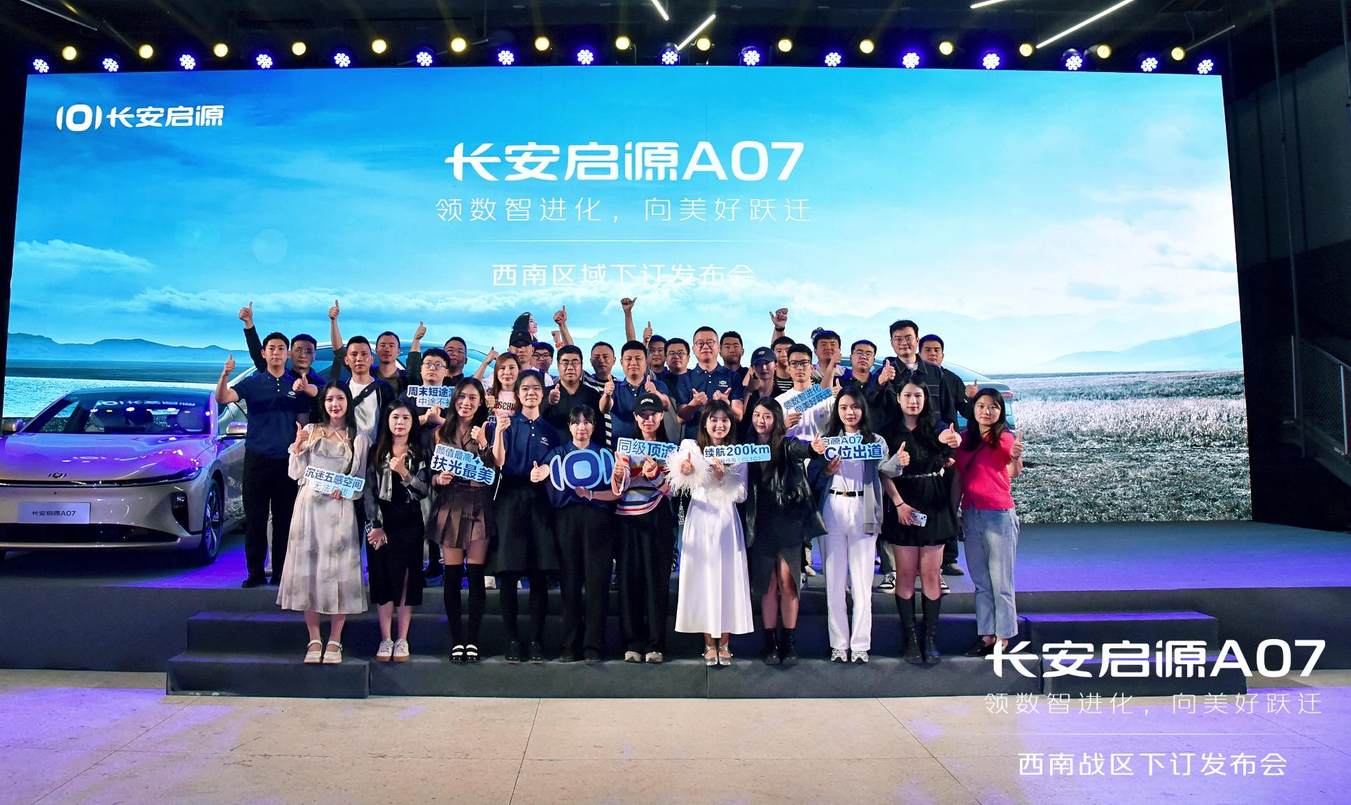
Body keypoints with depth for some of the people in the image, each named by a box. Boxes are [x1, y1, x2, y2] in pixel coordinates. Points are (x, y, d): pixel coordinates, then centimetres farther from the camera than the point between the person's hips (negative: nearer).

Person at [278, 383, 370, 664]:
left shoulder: (359, 438, 7)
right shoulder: (310, 431, 10)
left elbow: (362, 482, 6)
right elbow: (295, 473, 8)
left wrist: (345, 490, -13)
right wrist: (297, 446, -6)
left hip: (340, 509, -1)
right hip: (309, 506, 1)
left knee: (338, 571, -2)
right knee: (309, 569, 1)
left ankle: (335, 641, 7)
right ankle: (314, 640, 10)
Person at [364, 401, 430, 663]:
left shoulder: (421, 454, 6)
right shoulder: (376, 452, 5)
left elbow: (424, 491, -3)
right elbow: (369, 491, -1)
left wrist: (404, 472, -18)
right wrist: (376, 525, -10)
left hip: (410, 523, 0)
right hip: (381, 523, 0)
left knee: (407, 579, 1)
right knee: (383, 578, 1)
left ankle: (402, 640, 8)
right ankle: (385, 639, 9)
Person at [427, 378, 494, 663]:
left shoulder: (486, 433, 7)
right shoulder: (440, 433, 11)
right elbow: (430, 474, 11)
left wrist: (482, 444, -14)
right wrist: (438, 479, -10)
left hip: (478, 508, -1)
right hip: (449, 508, 1)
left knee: (476, 575, -2)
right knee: (452, 575, 1)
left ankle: (473, 639, 7)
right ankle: (456, 639, 10)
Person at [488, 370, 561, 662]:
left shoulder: (550, 431, 14)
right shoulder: (505, 423, 5)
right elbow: (498, 463, -7)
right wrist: (499, 430, -18)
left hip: (539, 503, 2)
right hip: (509, 501, -2)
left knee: (539, 576, 1)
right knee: (507, 575, -2)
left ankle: (536, 640, 9)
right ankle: (512, 640, 7)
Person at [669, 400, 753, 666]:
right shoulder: (690, 447, 3)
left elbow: (742, 494, 1)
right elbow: (676, 487, -1)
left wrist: (722, 477, -13)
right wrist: (683, 473, -20)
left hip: (726, 520, 1)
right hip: (699, 520, -1)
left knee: (728, 579, 2)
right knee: (702, 579, 1)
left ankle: (724, 643, 13)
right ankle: (709, 643, 13)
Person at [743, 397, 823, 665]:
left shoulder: (787, 446, -1)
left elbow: (802, 450, -20)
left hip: (788, 522, -2)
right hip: (761, 525, 2)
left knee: (788, 583, 2)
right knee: (767, 585, 7)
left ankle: (789, 643, 14)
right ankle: (770, 643, 15)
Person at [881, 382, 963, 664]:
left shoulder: (936, 429, 7)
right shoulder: (890, 432, 2)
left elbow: (945, 466, -4)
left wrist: (951, 444, -24)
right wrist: (899, 504, -16)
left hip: (934, 506, 1)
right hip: (903, 506, -1)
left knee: (931, 574, 2)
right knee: (906, 574, 1)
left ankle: (930, 637, 9)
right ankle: (909, 638, 8)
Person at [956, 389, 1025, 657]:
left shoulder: (1005, 438, -6)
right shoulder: (964, 439, 7)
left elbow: (1014, 472, -24)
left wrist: (1015, 457, -43)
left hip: (999, 515, -5)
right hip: (970, 515, 5)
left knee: (1001, 582, 2)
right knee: (980, 582, 12)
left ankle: (1003, 638, 10)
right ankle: (987, 635, 20)